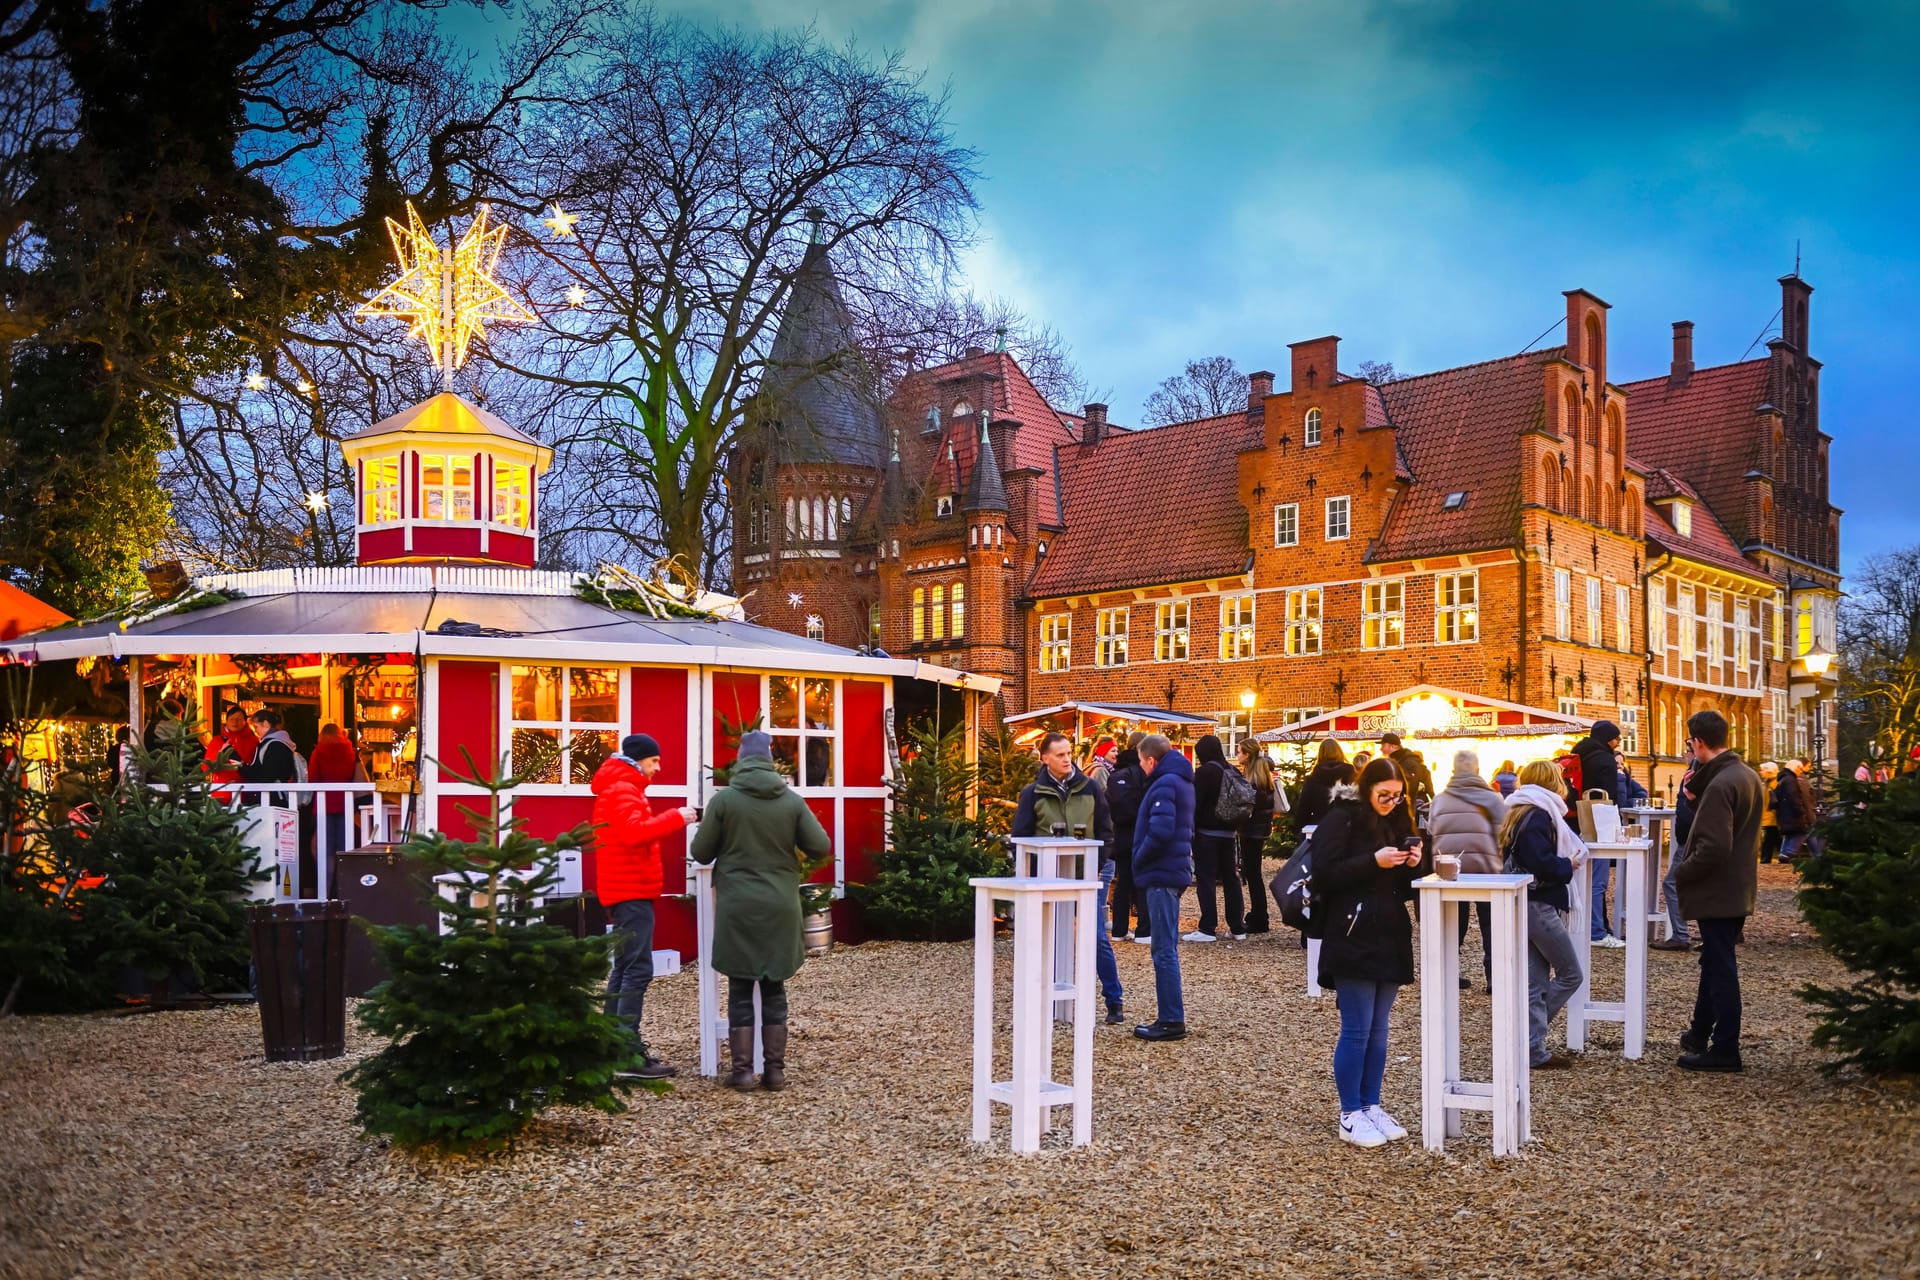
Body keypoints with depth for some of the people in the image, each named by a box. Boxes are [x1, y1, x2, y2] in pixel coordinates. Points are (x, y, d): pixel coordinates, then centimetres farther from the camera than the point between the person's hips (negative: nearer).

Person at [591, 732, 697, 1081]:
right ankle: (629, 1056, -16)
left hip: (626, 890, 11)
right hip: (631, 891, -11)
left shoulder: (620, 788, 21)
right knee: (638, 970, -14)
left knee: (625, 968, 14)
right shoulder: (623, 789, -12)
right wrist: (676, 817, -24)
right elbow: (634, 831, -28)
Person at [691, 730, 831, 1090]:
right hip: (780, 907, 2)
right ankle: (775, 1069, 12)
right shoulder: (792, 800, -2)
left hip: (738, 908, -2)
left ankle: (743, 1069, 7)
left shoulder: (724, 799, -7)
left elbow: (701, 852, -1)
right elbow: (821, 847, 0)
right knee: (774, 989, 11)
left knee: (741, 990, 7)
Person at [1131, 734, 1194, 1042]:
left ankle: (1172, 1021, -3)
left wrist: (1139, 861, -10)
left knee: (1164, 950, -6)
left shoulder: (1165, 785, -14)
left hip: (1161, 875, -10)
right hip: (1173, 871, 10)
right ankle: (1170, 1017, 21)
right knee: (1166, 948, 15)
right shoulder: (1181, 781, 16)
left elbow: (1160, 831, -25)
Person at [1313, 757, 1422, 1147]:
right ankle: (1350, 1116, 6)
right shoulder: (1341, 819, -8)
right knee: (1357, 1030, -3)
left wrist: (1412, 864, -2)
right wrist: (1374, 862, -22)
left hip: (1390, 939, 7)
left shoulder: (1396, 821, 13)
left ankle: (1371, 1106, 21)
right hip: (1353, 940, -7)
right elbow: (1325, 874, -16)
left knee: (1378, 1029, 12)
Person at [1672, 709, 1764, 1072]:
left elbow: (1712, 849, -28)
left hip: (1717, 892, -10)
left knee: (1720, 968, -1)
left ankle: (1725, 1050, 7)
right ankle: (1700, 1035, 32)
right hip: (1739, 888, 10)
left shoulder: (1719, 785, -23)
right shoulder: (1748, 775, 9)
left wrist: (1681, 872, -12)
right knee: (1714, 962, 20)